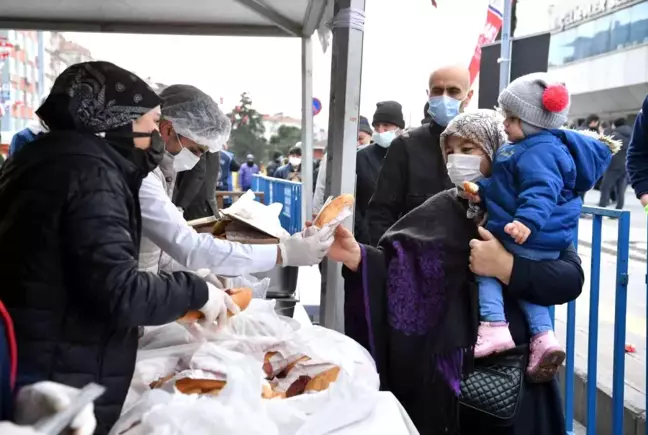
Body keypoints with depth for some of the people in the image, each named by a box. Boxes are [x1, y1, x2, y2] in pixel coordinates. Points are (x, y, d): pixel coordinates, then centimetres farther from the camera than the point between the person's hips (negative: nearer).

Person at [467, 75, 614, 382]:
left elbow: (541, 190, -34)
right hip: (545, 242, 11)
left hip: (529, 239, -11)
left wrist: (528, 220, -47)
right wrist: (483, 193, 12)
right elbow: (509, 186, 24)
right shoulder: (533, 147, 15)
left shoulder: (538, 152, -20)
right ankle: (543, 337, 11)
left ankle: (494, 327, -12)